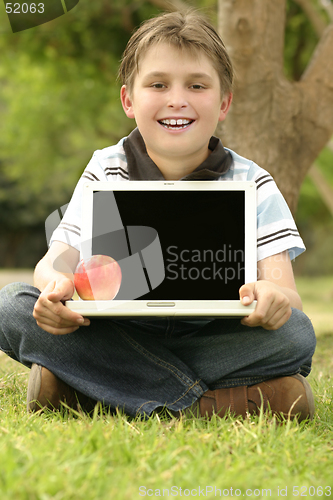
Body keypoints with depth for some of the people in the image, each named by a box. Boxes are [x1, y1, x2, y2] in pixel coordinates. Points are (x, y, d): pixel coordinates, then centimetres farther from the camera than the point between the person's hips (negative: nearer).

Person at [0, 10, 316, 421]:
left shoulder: (252, 186, -3)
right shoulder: (105, 172, 1)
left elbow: (284, 289, -14)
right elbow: (60, 256, -9)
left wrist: (274, 295, -41)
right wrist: (57, 282, -36)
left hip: (210, 338, -1)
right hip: (118, 335, 1)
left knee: (295, 333, -30)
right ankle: (204, 403, -28)